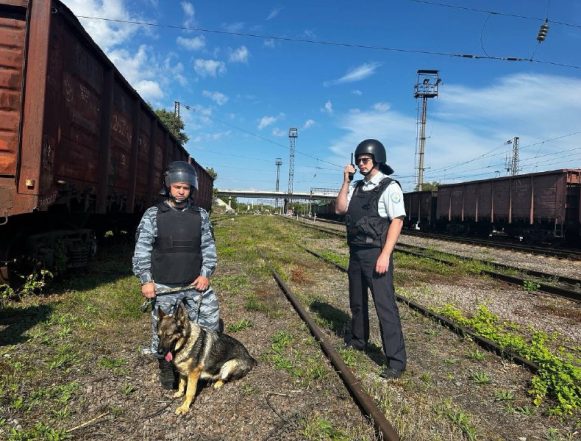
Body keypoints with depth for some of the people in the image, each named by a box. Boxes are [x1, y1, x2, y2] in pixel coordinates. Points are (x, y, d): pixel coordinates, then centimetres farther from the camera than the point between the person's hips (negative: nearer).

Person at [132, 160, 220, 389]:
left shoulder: (201, 215, 4)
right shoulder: (153, 214, -2)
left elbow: (208, 247, 6)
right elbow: (142, 250, -4)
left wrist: (206, 274, -5)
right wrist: (146, 280, -11)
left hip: (195, 284, 2)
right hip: (163, 287, -1)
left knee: (209, 323, 6)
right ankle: (166, 368, 32)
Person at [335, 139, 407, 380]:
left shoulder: (389, 187, -10)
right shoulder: (357, 186, 11)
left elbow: (397, 221, -15)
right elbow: (339, 209, 7)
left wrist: (385, 255, -22)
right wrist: (346, 181, 0)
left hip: (376, 253, -7)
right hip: (356, 252, 8)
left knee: (385, 304, -7)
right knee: (356, 300, 20)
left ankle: (396, 360, 0)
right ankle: (358, 339, 40)